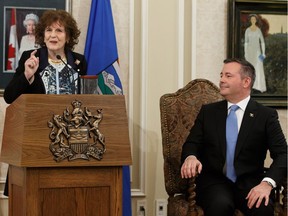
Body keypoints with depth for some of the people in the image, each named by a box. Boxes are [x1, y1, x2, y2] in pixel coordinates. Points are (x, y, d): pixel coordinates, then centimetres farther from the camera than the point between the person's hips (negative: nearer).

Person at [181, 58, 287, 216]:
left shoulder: (266, 115, 5)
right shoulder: (208, 111, 14)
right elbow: (192, 143, 10)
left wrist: (267, 183, -22)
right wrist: (190, 157, -16)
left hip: (249, 184, 0)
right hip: (214, 181, 0)